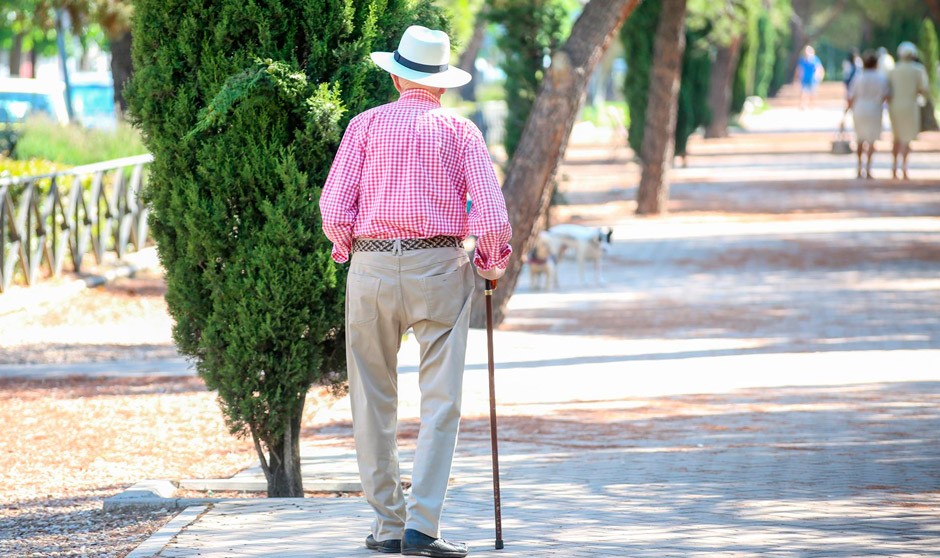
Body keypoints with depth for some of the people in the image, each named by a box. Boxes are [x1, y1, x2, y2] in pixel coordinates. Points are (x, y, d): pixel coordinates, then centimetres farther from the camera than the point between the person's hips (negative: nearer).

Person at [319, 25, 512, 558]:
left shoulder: (367, 125, 5)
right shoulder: (461, 131, 3)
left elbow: (334, 208, -3)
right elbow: (492, 219, -5)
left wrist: (346, 250, 16)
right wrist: (492, 263, 14)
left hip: (372, 267, 1)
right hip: (441, 266, -1)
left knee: (374, 401, 11)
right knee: (441, 403, -2)